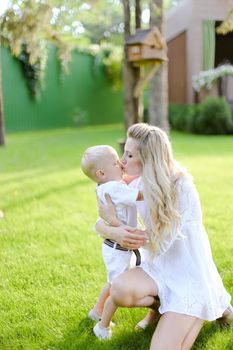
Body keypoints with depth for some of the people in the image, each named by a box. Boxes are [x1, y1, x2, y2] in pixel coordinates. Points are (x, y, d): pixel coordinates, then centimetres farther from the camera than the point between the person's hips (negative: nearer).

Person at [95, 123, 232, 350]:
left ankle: (210, 307, 17)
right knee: (120, 291, -26)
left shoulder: (181, 187, -22)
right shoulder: (137, 186, -4)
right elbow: (99, 223, 0)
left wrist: (114, 220, -14)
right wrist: (114, 233, -25)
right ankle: (159, 305, 9)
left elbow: (159, 244, -21)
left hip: (190, 274, -4)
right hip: (160, 267, 5)